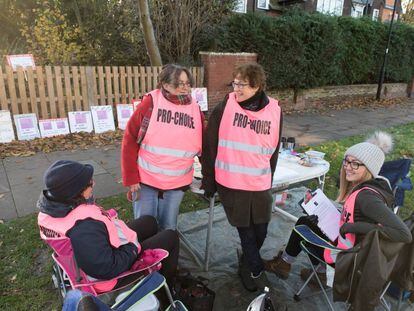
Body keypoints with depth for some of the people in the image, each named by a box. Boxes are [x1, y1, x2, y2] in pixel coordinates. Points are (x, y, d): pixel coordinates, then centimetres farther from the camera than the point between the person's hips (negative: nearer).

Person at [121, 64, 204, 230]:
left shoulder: (195, 110, 1)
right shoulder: (151, 102, -8)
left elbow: (204, 147, 7)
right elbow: (130, 139, -8)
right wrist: (131, 177, -9)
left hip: (177, 184, 2)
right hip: (146, 180, -2)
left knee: (168, 228, 15)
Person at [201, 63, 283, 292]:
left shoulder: (274, 111, -1)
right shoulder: (224, 108, -8)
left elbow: (274, 151, 9)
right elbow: (209, 147, -4)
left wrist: (268, 181, 11)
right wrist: (208, 182, -2)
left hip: (260, 186, 3)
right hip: (230, 184, -2)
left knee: (260, 230, 14)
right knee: (245, 230, 9)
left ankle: (246, 262, 45)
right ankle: (255, 271, 36)